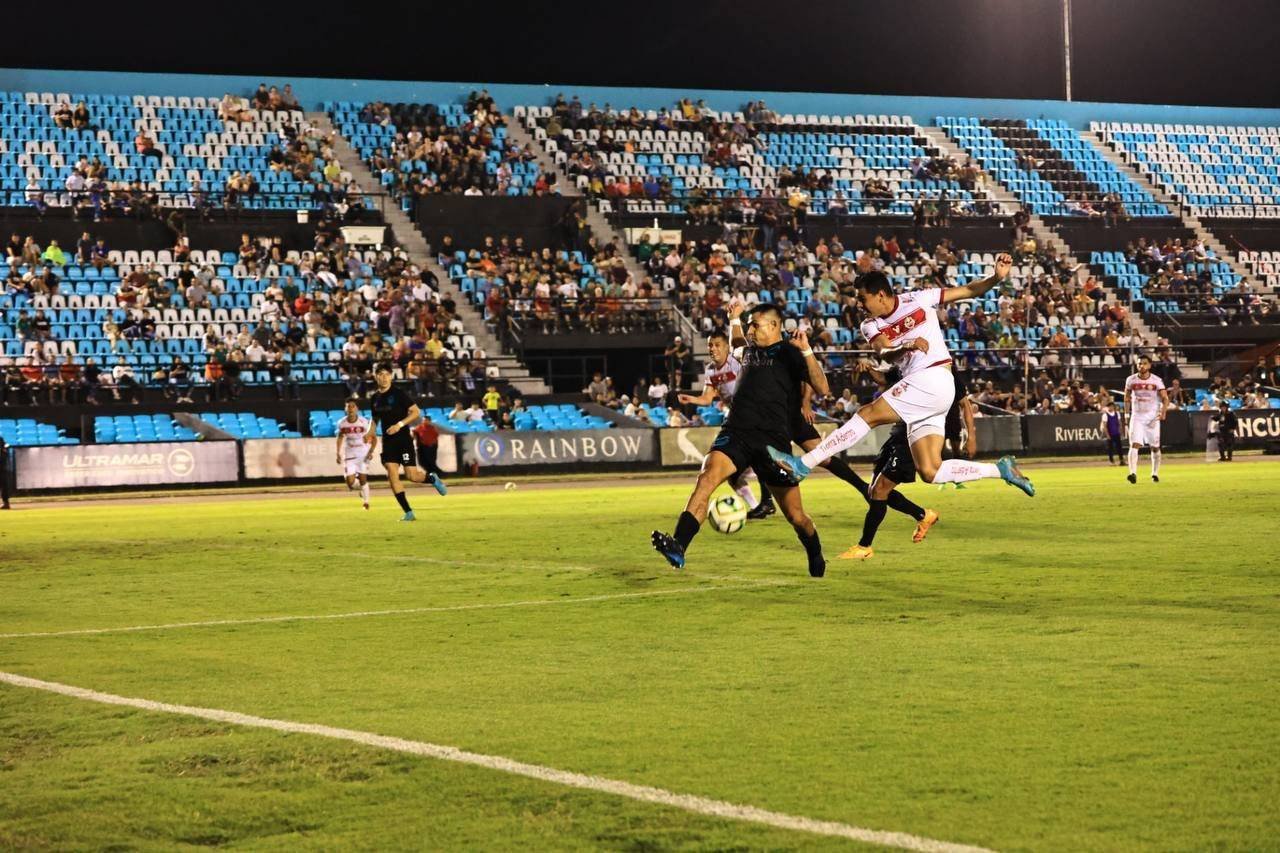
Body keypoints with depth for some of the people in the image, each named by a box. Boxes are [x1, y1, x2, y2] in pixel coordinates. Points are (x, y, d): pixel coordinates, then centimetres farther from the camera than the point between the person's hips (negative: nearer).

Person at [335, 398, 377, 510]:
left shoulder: (365, 422, -14)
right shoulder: (342, 424, -6)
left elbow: (374, 438, -5)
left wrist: (371, 451, -16)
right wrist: (338, 453, 7)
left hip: (363, 454, -2)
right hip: (349, 454, 2)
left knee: (363, 478, -2)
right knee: (350, 483, -7)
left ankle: (366, 501, 20)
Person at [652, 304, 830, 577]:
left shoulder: (789, 353, 0)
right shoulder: (750, 350, 19)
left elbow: (822, 389, -15)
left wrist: (806, 351, -23)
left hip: (773, 440, -4)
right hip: (737, 432, 4)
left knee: (796, 516, 5)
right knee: (707, 478, -26)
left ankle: (817, 562, 34)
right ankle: (678, 548, -39)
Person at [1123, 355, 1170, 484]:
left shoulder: (1156, 381, -5)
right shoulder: (1131, 380, 1)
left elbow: (1165, 398, -5)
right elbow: (1127, 397, 15)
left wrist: (1163, 413, -21)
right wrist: (1126, 413, 10)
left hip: (1153, 417, 0)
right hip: (1137, 416, 0)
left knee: (1155, 447, 8)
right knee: (1134, 444, -16)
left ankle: (1155, 473, 24)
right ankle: (1133, 473, -25)